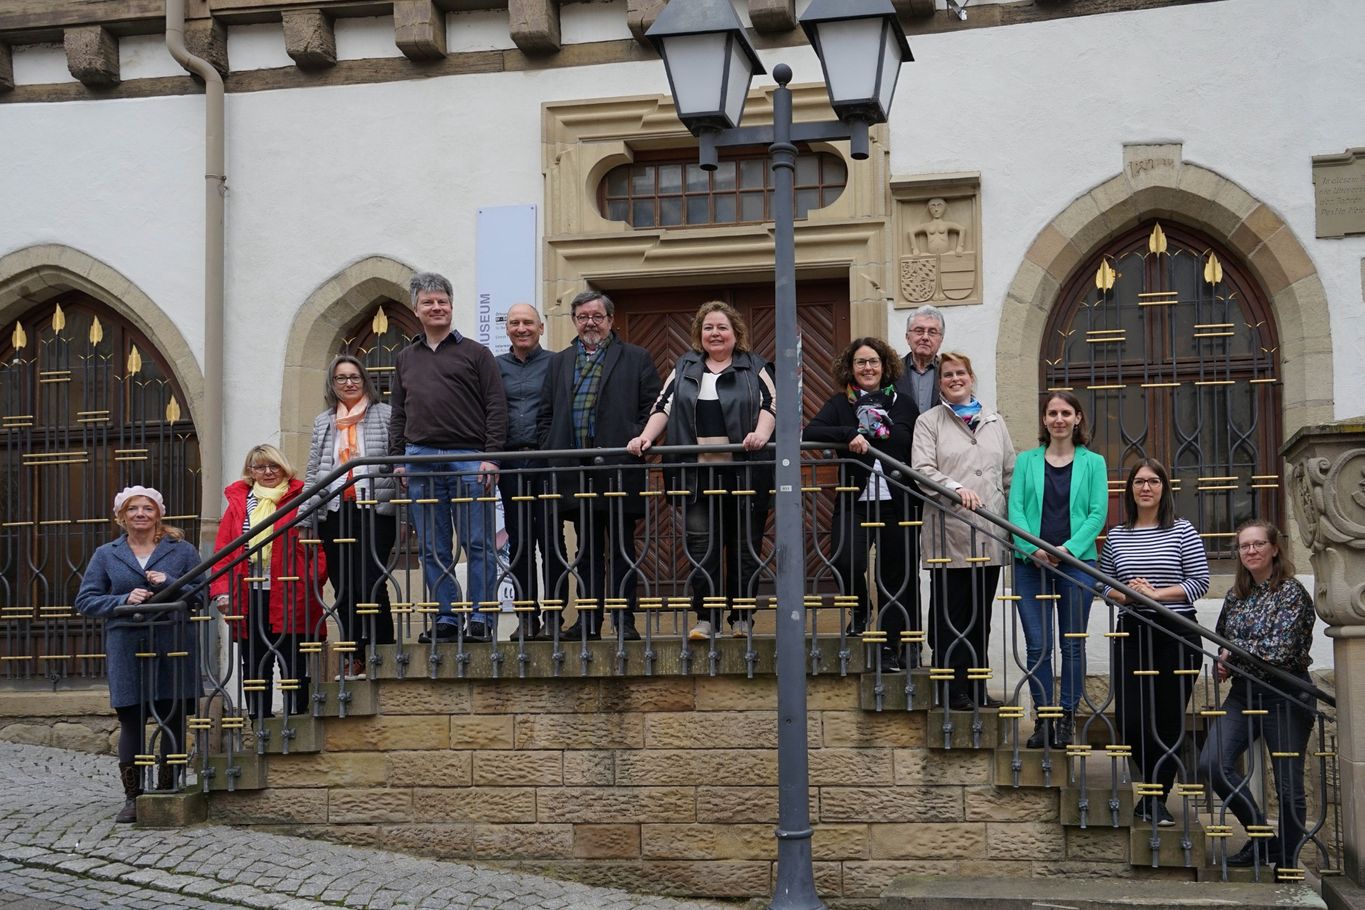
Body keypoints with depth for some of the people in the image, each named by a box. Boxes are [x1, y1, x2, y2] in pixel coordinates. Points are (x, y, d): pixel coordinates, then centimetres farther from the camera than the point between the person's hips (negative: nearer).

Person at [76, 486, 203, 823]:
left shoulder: (182, 550, 9)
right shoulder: (106, 555, 11)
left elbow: (202, 595, 4)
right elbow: (85, 601, 6)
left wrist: (170, 583, -12)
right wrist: (124, 601, -10)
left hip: (174, 649, 0)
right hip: (127, 651, 0)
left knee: (174, 722, 2)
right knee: (131, 723, 0)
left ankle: (167, 792, 15)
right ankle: (132, 797, 10)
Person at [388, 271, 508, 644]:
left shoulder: (474, 353, 7)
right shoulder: (406, 359, 19)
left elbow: (495, 408, 1)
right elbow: (398, 415, 20)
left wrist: (490, 456, -8)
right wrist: (397, 459, 10)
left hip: (467, 460, -4)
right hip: (420, 459, 4)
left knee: (477, 544, -6)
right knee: (433, 549, 4)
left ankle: (480, 620, -2)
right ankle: (445, 620, 9)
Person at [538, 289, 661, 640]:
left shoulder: (635, 358, 6)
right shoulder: (559, 362, 18)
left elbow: (653, 409, 1)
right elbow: (546, 415, 16)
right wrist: (552, 452, 4)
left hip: (619, 468, -4)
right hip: (575, 471, 4)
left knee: (622, 549, 1)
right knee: (587, 549, 8)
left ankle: (625, 620, 4)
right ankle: (588, 620, 11)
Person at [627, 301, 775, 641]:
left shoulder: (753, 367, 8)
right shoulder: (685, 368, 15)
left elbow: (770, 405, -3)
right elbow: (664, 406, 8)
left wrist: (761, 434, -21)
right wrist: (646, 437, -7)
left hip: (742, 474, -1)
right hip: (698, 476, 2)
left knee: (744, 547, 2)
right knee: (701, 547, -4)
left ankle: (741, 619, 10)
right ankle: (705, 619, 0)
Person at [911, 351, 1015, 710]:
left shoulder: (994, 422, 18)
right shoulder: (929, 422, 5)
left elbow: (1011, 472, 20)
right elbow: (922, 468, -8)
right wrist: (956, 488, -23)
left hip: (989, 537, 4)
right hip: (948, 535, -4)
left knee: (981, 616, 9)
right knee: (950, 617, -2)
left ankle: (977, 690, 16)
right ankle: (954, 690, 3)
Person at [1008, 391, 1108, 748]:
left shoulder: (1093, 463, 7)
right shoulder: (1026, 461, 9)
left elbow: (1098, 513, 0)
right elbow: (1016, 509, 2)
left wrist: (1069, 548, -13)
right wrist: (1033, 549, -13)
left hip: (1076, 562, -1)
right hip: (1031, 562, 1)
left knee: (1072, 644, 3)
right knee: (1037, 645, 1)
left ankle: (1067, 719, 11)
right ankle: (1042, 718, 9)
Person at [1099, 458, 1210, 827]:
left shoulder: (1182, 531, 0)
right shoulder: (1116, 536, 8)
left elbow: (1200, 581, -4)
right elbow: (1103, 583, 12)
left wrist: (1155, 594, -13)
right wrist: (1125, 595, -10)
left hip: (1177, 634, -2)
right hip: (1132, 633, 2)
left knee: (1169, 721, 3)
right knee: (1129, 719, -5)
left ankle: (1155, 799, 18)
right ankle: (1156, 791, 19)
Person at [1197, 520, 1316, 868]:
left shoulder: (1291, 592, -8)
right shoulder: (1236, 596, 11)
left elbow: (1280, 650, -17)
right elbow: (1221, 640, 25)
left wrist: (1233, 652, -6)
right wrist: (1224, 664, 4)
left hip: (1285, 698, -6)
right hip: (1242, 695, 6)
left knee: (1288, 785, -1)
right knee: (1212, 764, -13)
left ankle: (1287, 860, 15)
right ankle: (1262, 837, 1)